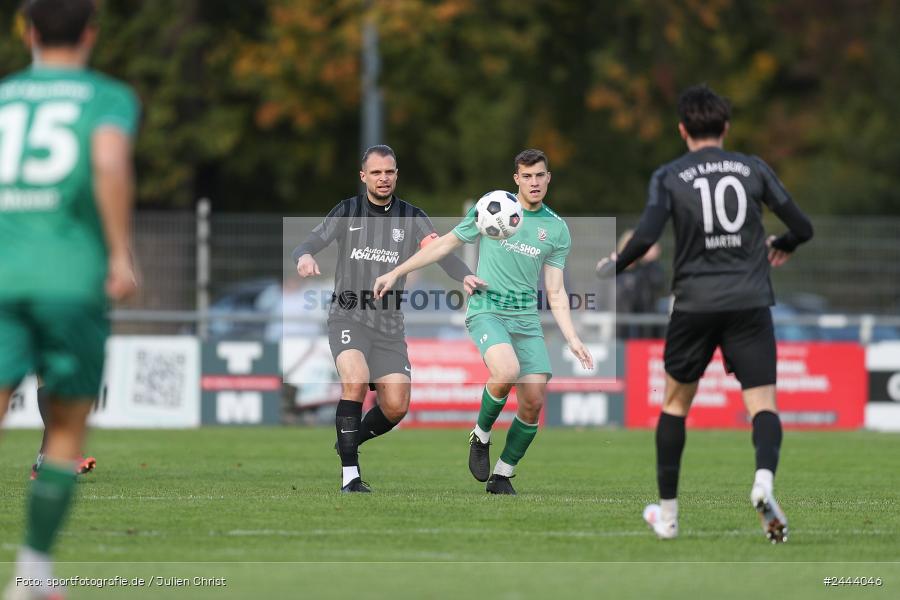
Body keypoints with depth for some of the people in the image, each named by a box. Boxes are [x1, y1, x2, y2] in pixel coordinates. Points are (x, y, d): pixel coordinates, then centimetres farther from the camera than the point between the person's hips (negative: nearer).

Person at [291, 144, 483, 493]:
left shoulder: (412, 218, 5)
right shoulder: (347, 212, 3)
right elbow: (311, 243, -5)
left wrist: (464, 275, -29)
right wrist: (304, 256, -30)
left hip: (389, 324, 3)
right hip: (348, 316, -3)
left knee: (396, 407, -4)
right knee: (356, 381, -28)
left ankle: (348, 443, 27)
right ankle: (349, 476, -25)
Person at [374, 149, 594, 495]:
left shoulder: (557, 229, 9)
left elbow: (555, 293, 10)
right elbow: (446, 244, 10)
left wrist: (572, 340, -1)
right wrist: (397, 272, 8)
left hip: (527, 319, 3)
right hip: (486, 309, -3)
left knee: (534, 402, -8)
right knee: (507, 371, -32)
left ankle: (501, 477, 9)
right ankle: (481, 436, -4)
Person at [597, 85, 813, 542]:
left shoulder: (669, 177, 1)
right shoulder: (753, 169, 6)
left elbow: (646, 237, -11)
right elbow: (802, 228, 8)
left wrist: (615, 265, 8)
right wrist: (780, 246, 30)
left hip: (695, 304, 0)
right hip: (750, 302, 0)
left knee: (675, 403, 17)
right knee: (762, 404, -3)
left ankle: (667, 513, 20)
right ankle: (764, 479, -34)